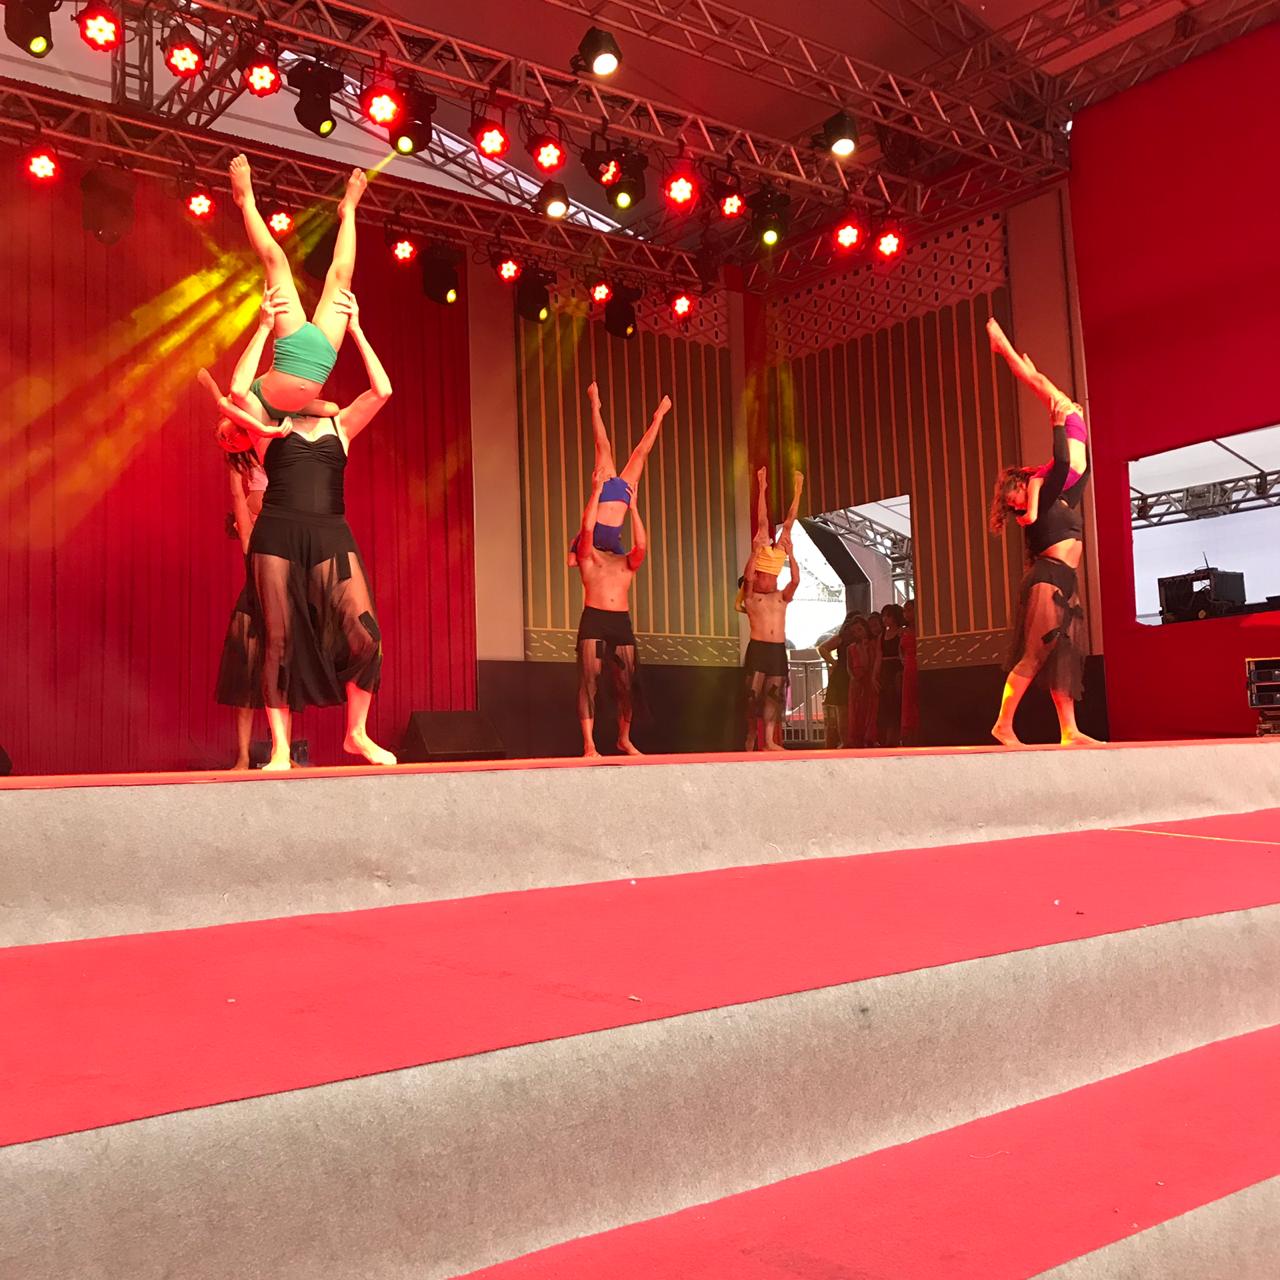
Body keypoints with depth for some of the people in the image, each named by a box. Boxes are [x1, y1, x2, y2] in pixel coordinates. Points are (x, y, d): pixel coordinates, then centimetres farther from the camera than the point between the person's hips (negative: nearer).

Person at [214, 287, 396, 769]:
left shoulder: (339, 427, 16)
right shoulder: (269, 427, 11)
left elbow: (382, 390, 2)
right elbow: (238, 389, -9)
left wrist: (354, 329, 1)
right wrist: (264, 327, -9)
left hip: (331, 538, 2)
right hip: (278, 537, -2)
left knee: (364, 635, -11)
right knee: (280, 641, -1)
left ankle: (357, 733, 7)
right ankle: (280, 749, 7)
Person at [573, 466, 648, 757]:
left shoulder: (628, 563, 18)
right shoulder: (589, 557, 11)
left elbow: (642, 545, 0)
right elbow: (587, 528, -3)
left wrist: (633, 506, 5)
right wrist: (597, 490, -1)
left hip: (622, 623, 3)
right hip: (593, 621, -3)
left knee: (628, 685, 5)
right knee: (589, 681, -9)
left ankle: (624, 739, 21)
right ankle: (589, 745, -9)